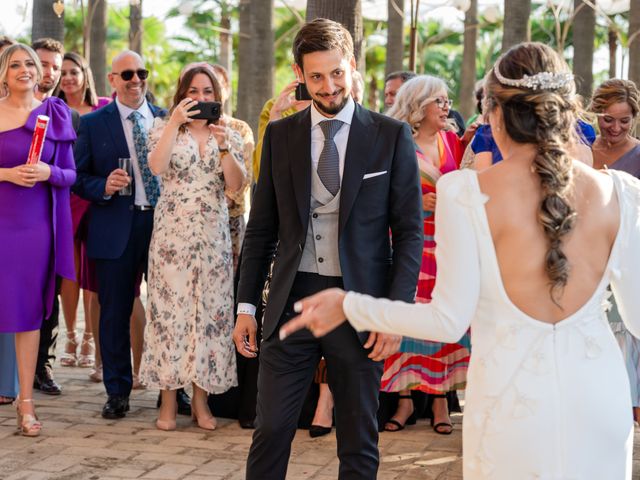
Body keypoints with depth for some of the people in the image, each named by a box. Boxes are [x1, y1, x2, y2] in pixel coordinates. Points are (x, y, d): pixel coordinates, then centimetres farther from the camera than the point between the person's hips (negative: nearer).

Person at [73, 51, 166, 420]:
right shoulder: (93, 123, 4)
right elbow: (80, 178, 2)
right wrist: (104, 186, -18)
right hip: (116, 229, -1)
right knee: (115, 313, 5)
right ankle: (117, 392, 17)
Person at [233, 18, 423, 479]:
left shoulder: (392, 136, -1)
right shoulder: (279, 135, 6)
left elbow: (409, 230, -2)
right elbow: (262, 228, 9)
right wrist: (247, 305, 5)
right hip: (292, 302, 2)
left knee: (359, 443, 10)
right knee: (270, 433, 5)